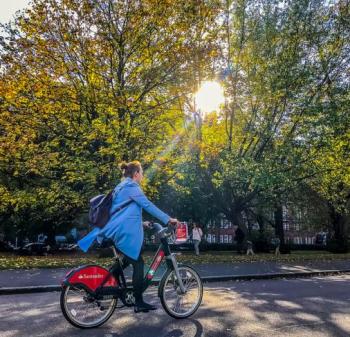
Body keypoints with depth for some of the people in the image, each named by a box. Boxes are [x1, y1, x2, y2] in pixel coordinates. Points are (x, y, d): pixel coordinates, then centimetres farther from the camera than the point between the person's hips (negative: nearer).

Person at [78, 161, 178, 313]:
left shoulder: (121, 187, 20)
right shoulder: (131, 186, -10)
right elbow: (148, 205, -16)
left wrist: (141, 223, 27)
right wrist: (168, 219, -14)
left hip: (118, 231, 10)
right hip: (126, 233, -10)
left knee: (127, 261, 22)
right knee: (138, 264, -3)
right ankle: (139, 303, 2)